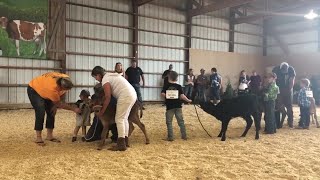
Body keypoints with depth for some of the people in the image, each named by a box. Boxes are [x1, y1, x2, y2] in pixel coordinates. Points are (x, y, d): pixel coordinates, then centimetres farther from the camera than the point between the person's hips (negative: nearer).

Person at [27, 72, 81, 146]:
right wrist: (74, 109, -24)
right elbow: (59, 103, -27)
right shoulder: (52, 88, -43)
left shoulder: (66, 79, -26)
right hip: (34, 90, -7)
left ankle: (49, 135, 10)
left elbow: (62, 93, -5)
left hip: (43, 88, 7)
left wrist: (55, 106, -10)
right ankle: (38, 138, -11)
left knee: (51, 112, 1)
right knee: (41, 112, -19)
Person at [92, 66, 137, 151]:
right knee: (124, 118, 17)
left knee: (119, 119, -5)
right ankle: (126, 141, 22)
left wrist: (101, 112, 0)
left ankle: (121, 145, -5)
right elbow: (110, 94, 25)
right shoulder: (110, 75, 23)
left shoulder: (105, 80, -6)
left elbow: (107, 98, -8)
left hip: (125, 96, -10)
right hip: (132, 95, 10)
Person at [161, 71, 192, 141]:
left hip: (169, 106, -1)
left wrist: (167, 97, 8)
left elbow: (162, 94, -10)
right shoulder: (179, 86, -2)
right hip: (178, 106, 2)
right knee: (181, 121, 12)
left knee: (169, 122, 7)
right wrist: (188, 100, 4)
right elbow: (182, 96, -8)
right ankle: (184, 135, 16)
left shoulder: (166, 86, -1)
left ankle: (170, 137, 5)